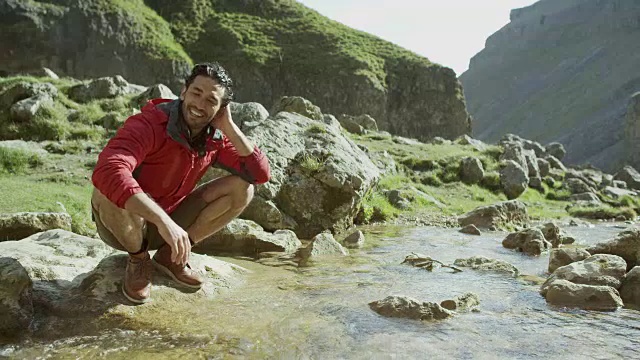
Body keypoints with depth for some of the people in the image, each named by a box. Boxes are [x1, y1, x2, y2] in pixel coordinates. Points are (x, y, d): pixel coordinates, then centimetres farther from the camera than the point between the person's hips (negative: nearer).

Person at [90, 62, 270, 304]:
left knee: (242, 189, -9)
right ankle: (138, 259, -5)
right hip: (124, 224, -4)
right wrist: (164, 221, -52)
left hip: (169, 223, 5)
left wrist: (229, 127, -21)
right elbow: (107, 171, -45)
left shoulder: (216, 139, -8)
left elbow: (261, 174, -15)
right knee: (108, 191, -39)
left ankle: (170, 255, 2)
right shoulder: (149, 125, -27)